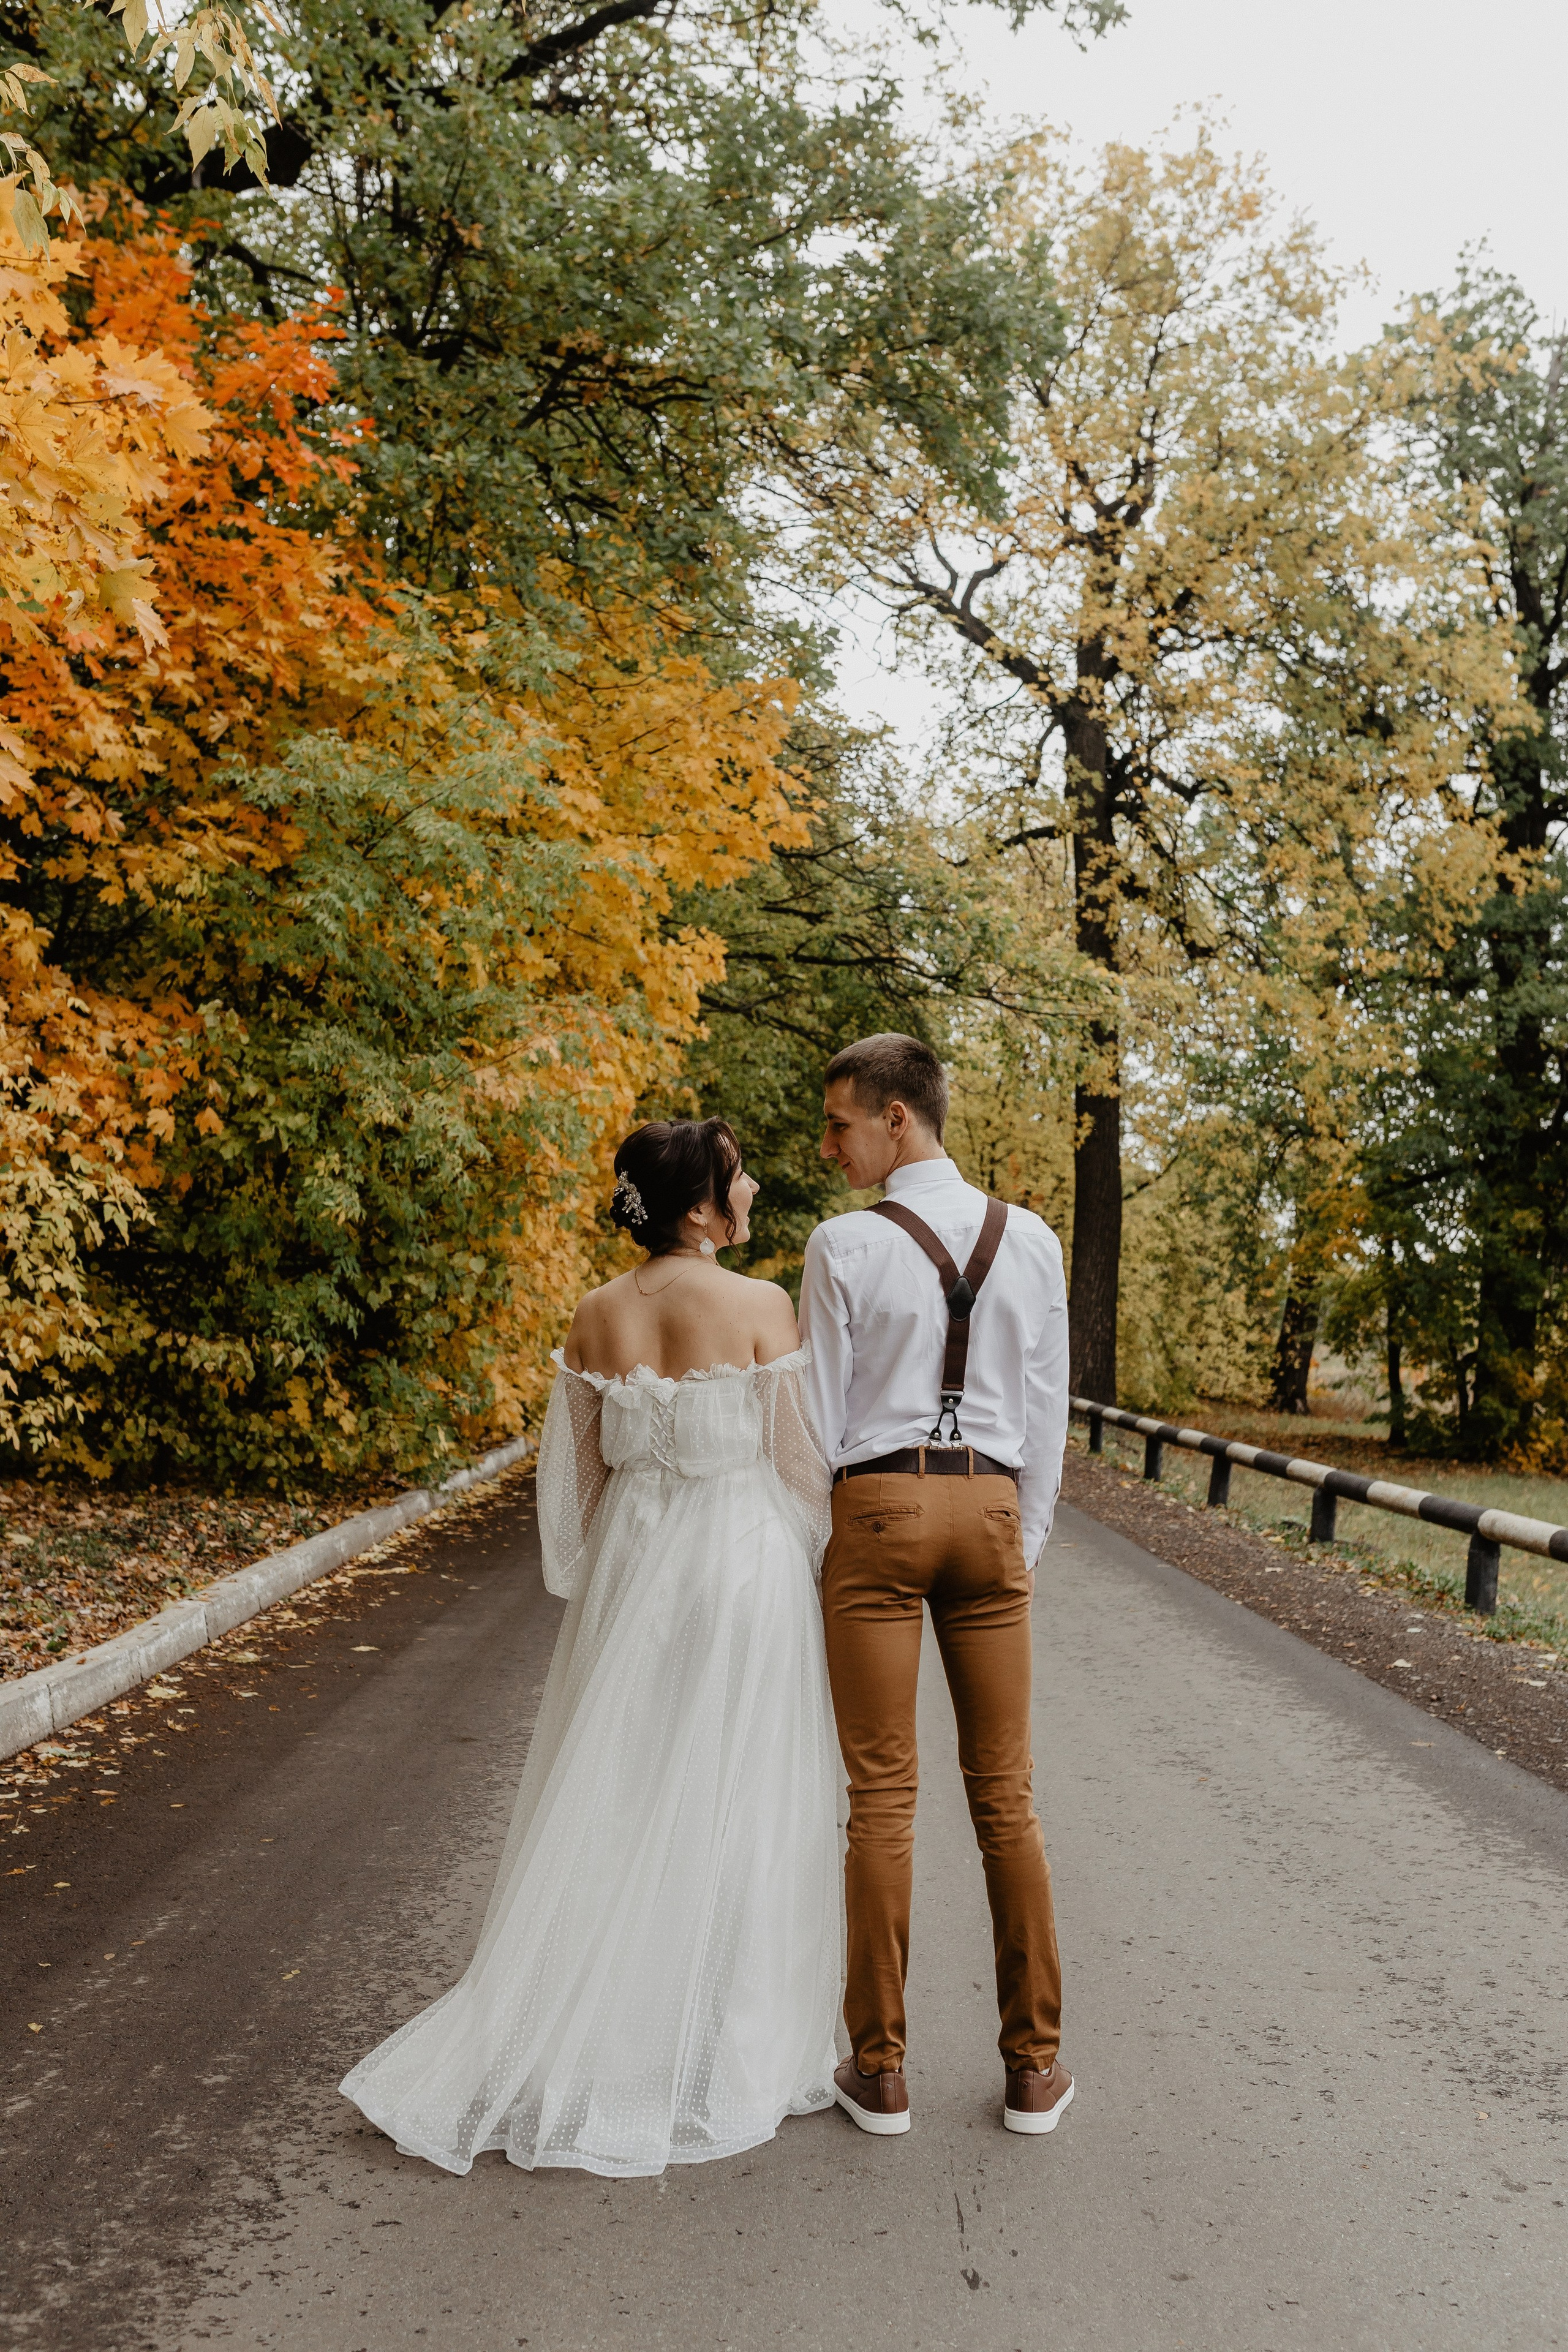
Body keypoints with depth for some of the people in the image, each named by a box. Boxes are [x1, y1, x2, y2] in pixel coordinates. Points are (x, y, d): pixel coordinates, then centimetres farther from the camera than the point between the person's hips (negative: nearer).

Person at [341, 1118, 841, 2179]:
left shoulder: (595, 1317, -1)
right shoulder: (761, 1306, -15)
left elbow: (580, 1476, 5)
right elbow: (797, 1460, -10)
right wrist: (810, 1564, 7)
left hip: (632, 1571, 5)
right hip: (743, 1569, -4)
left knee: (621, 1801, 16)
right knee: (734, 1805, 8)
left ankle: (600, 2038, 26)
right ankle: (725, 2050, 21)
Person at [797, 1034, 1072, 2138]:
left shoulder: (845, 1245, -9)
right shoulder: (1031, 1240, 3)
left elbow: (820, 1418, -5)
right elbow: (1048, 1411, 7)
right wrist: (1026, 1540, 16)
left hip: (876, 1508, -3)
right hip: (990, 1508, 3)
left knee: (883, 1796, 4)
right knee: (1007, 1793, 11)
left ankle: (881, 2071, 16)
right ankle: (1034, 2067, 21)